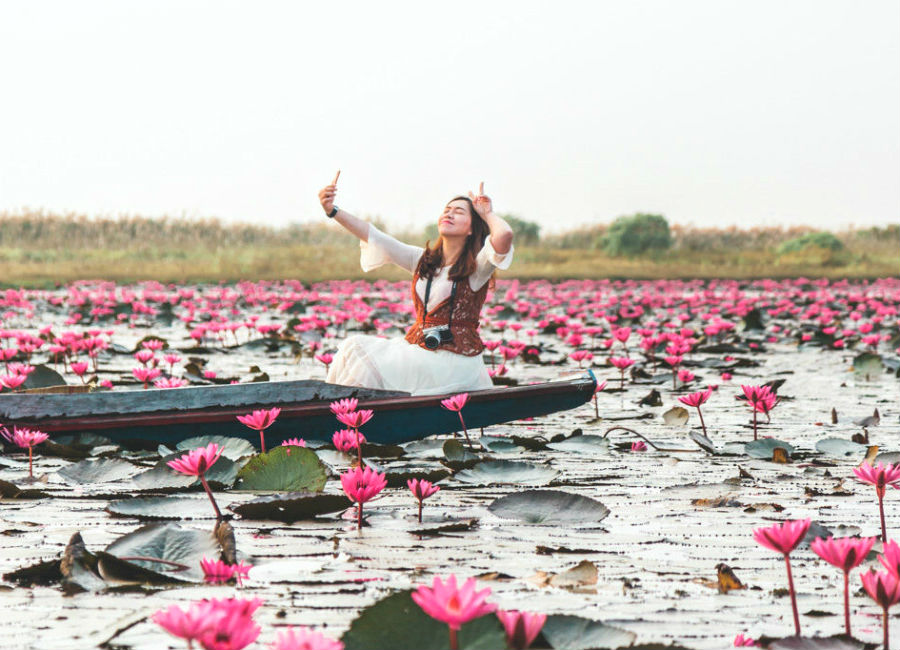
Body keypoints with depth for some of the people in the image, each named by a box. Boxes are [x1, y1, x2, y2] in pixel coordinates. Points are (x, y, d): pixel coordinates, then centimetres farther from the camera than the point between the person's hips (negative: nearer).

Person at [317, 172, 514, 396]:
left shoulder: (476, 266, -6)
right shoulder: (423, 260, 12)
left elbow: (504, 236, -28)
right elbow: (373, 236, 5)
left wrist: (488, 215, -6)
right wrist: (333, 211, -5)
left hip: (454, 359, -6)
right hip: (419, 348, 7)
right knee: (355, 346, -9)